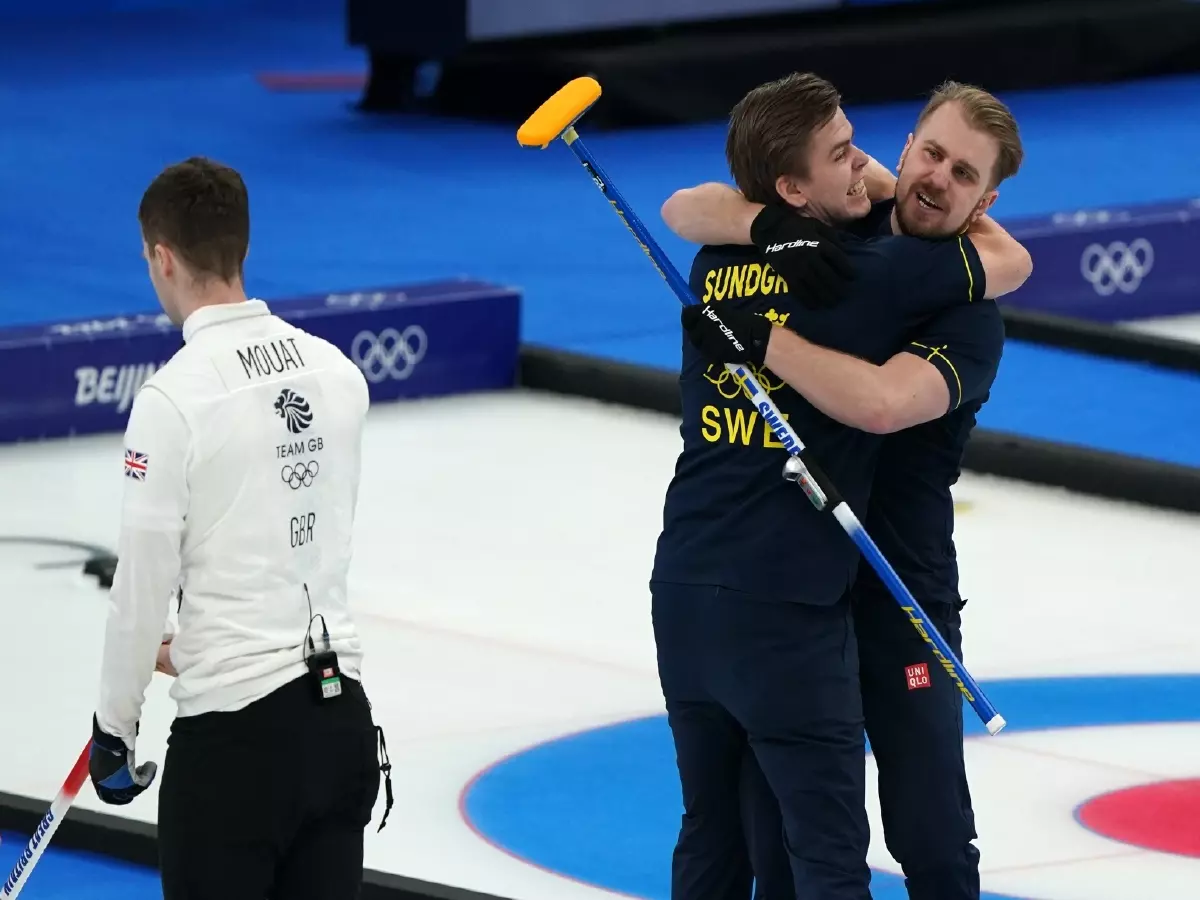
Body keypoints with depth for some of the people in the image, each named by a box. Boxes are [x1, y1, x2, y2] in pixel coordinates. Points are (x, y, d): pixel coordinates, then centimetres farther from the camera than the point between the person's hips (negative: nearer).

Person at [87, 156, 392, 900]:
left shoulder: (175, 397, -16)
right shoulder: (336, 371, 6)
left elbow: (144, 586, -12)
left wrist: (115, 727, 2)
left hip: (236, 731, -6)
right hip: (342, 708, 6)